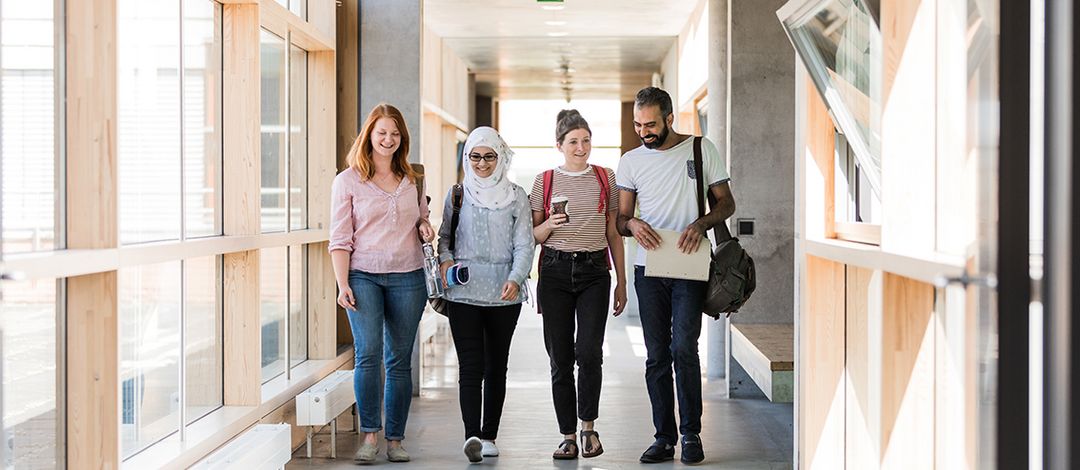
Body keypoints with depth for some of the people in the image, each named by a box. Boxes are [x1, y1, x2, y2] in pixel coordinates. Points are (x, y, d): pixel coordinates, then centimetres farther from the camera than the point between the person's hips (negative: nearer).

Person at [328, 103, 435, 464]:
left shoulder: (413, 180, 12)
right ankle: (370, 435, -7)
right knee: (368, 353, -16)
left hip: (407, 277, 3)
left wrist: (426, 229, 2)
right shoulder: (348, 181, 3)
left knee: (400, 360, 4)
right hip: (363, 275, -3)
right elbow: (340, 239, 0)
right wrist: (342, 284, -9)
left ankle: (395, 440, 11)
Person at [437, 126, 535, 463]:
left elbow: (524, 245, -1)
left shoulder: (515, 196, 4)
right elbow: (445, 236, 15)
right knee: (471, 365, -11)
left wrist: (515, 278, -16)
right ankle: (472, 435, -18)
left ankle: (489, 435, 17)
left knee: (496, 365, 8)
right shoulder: (457, 194, 8)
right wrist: (445, 260, -6)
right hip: (463, 292, -1)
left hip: (504, 293, 1)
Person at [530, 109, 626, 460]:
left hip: (594, 270, 0)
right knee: (560, 358, 2)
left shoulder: (606, 178, 7)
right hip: (555, 270, 1)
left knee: (589, 351, -14)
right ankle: (568, 435, 11)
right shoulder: (544, 181, 6)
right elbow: (532, 236, 11)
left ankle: (588, 425, 5)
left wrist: (621, 282, 9)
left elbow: (613, 234, 11)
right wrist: (549, 225, -11)